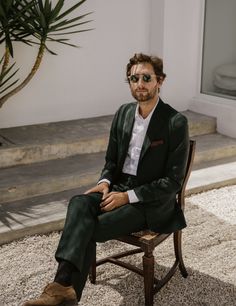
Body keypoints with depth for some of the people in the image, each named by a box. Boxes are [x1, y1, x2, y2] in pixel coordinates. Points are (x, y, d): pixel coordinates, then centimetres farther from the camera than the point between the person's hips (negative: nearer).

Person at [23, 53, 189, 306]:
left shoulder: (176, 122, -13)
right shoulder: (123, 113, 6)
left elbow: (173, 181, -13)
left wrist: (128, 197, -18)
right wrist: (105, 182, -7)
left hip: (151, 202, -5)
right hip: (119, 188, 5)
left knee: (89, 229, -25)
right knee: (80, 203, -27)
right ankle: (63, 285, -35)